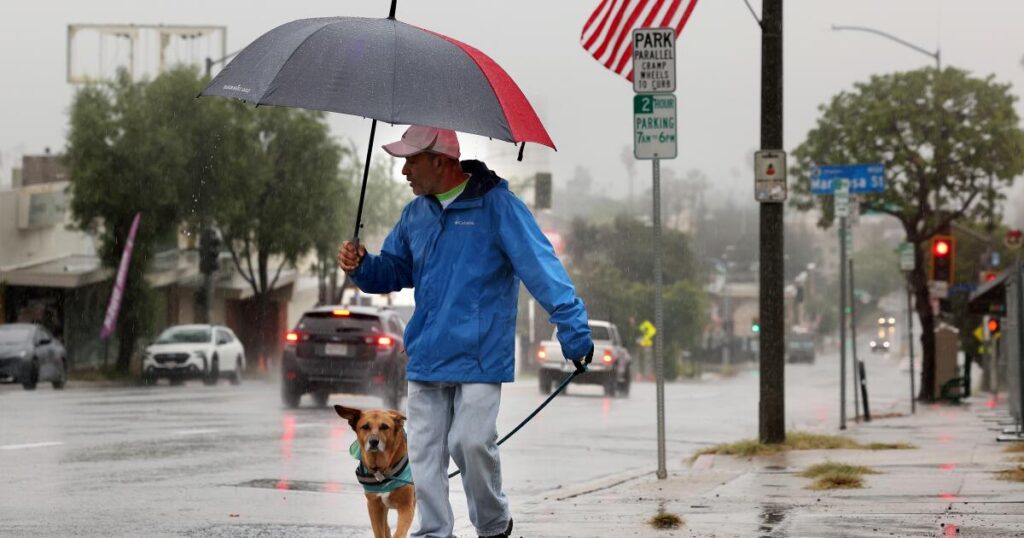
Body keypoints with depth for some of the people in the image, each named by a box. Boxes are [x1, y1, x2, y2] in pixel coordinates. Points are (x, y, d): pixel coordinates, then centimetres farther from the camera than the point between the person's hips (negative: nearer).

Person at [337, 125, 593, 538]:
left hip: (479, 357, -6)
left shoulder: (496, 206, -7)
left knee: (471, 443, -14)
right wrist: (360, 267, 0)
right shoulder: (416, 214, 13)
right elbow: (394, 272, 23)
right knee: (425, 451, 3)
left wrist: (573, 329, -20)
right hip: (426, 359, 6)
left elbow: (541, 267, -13)